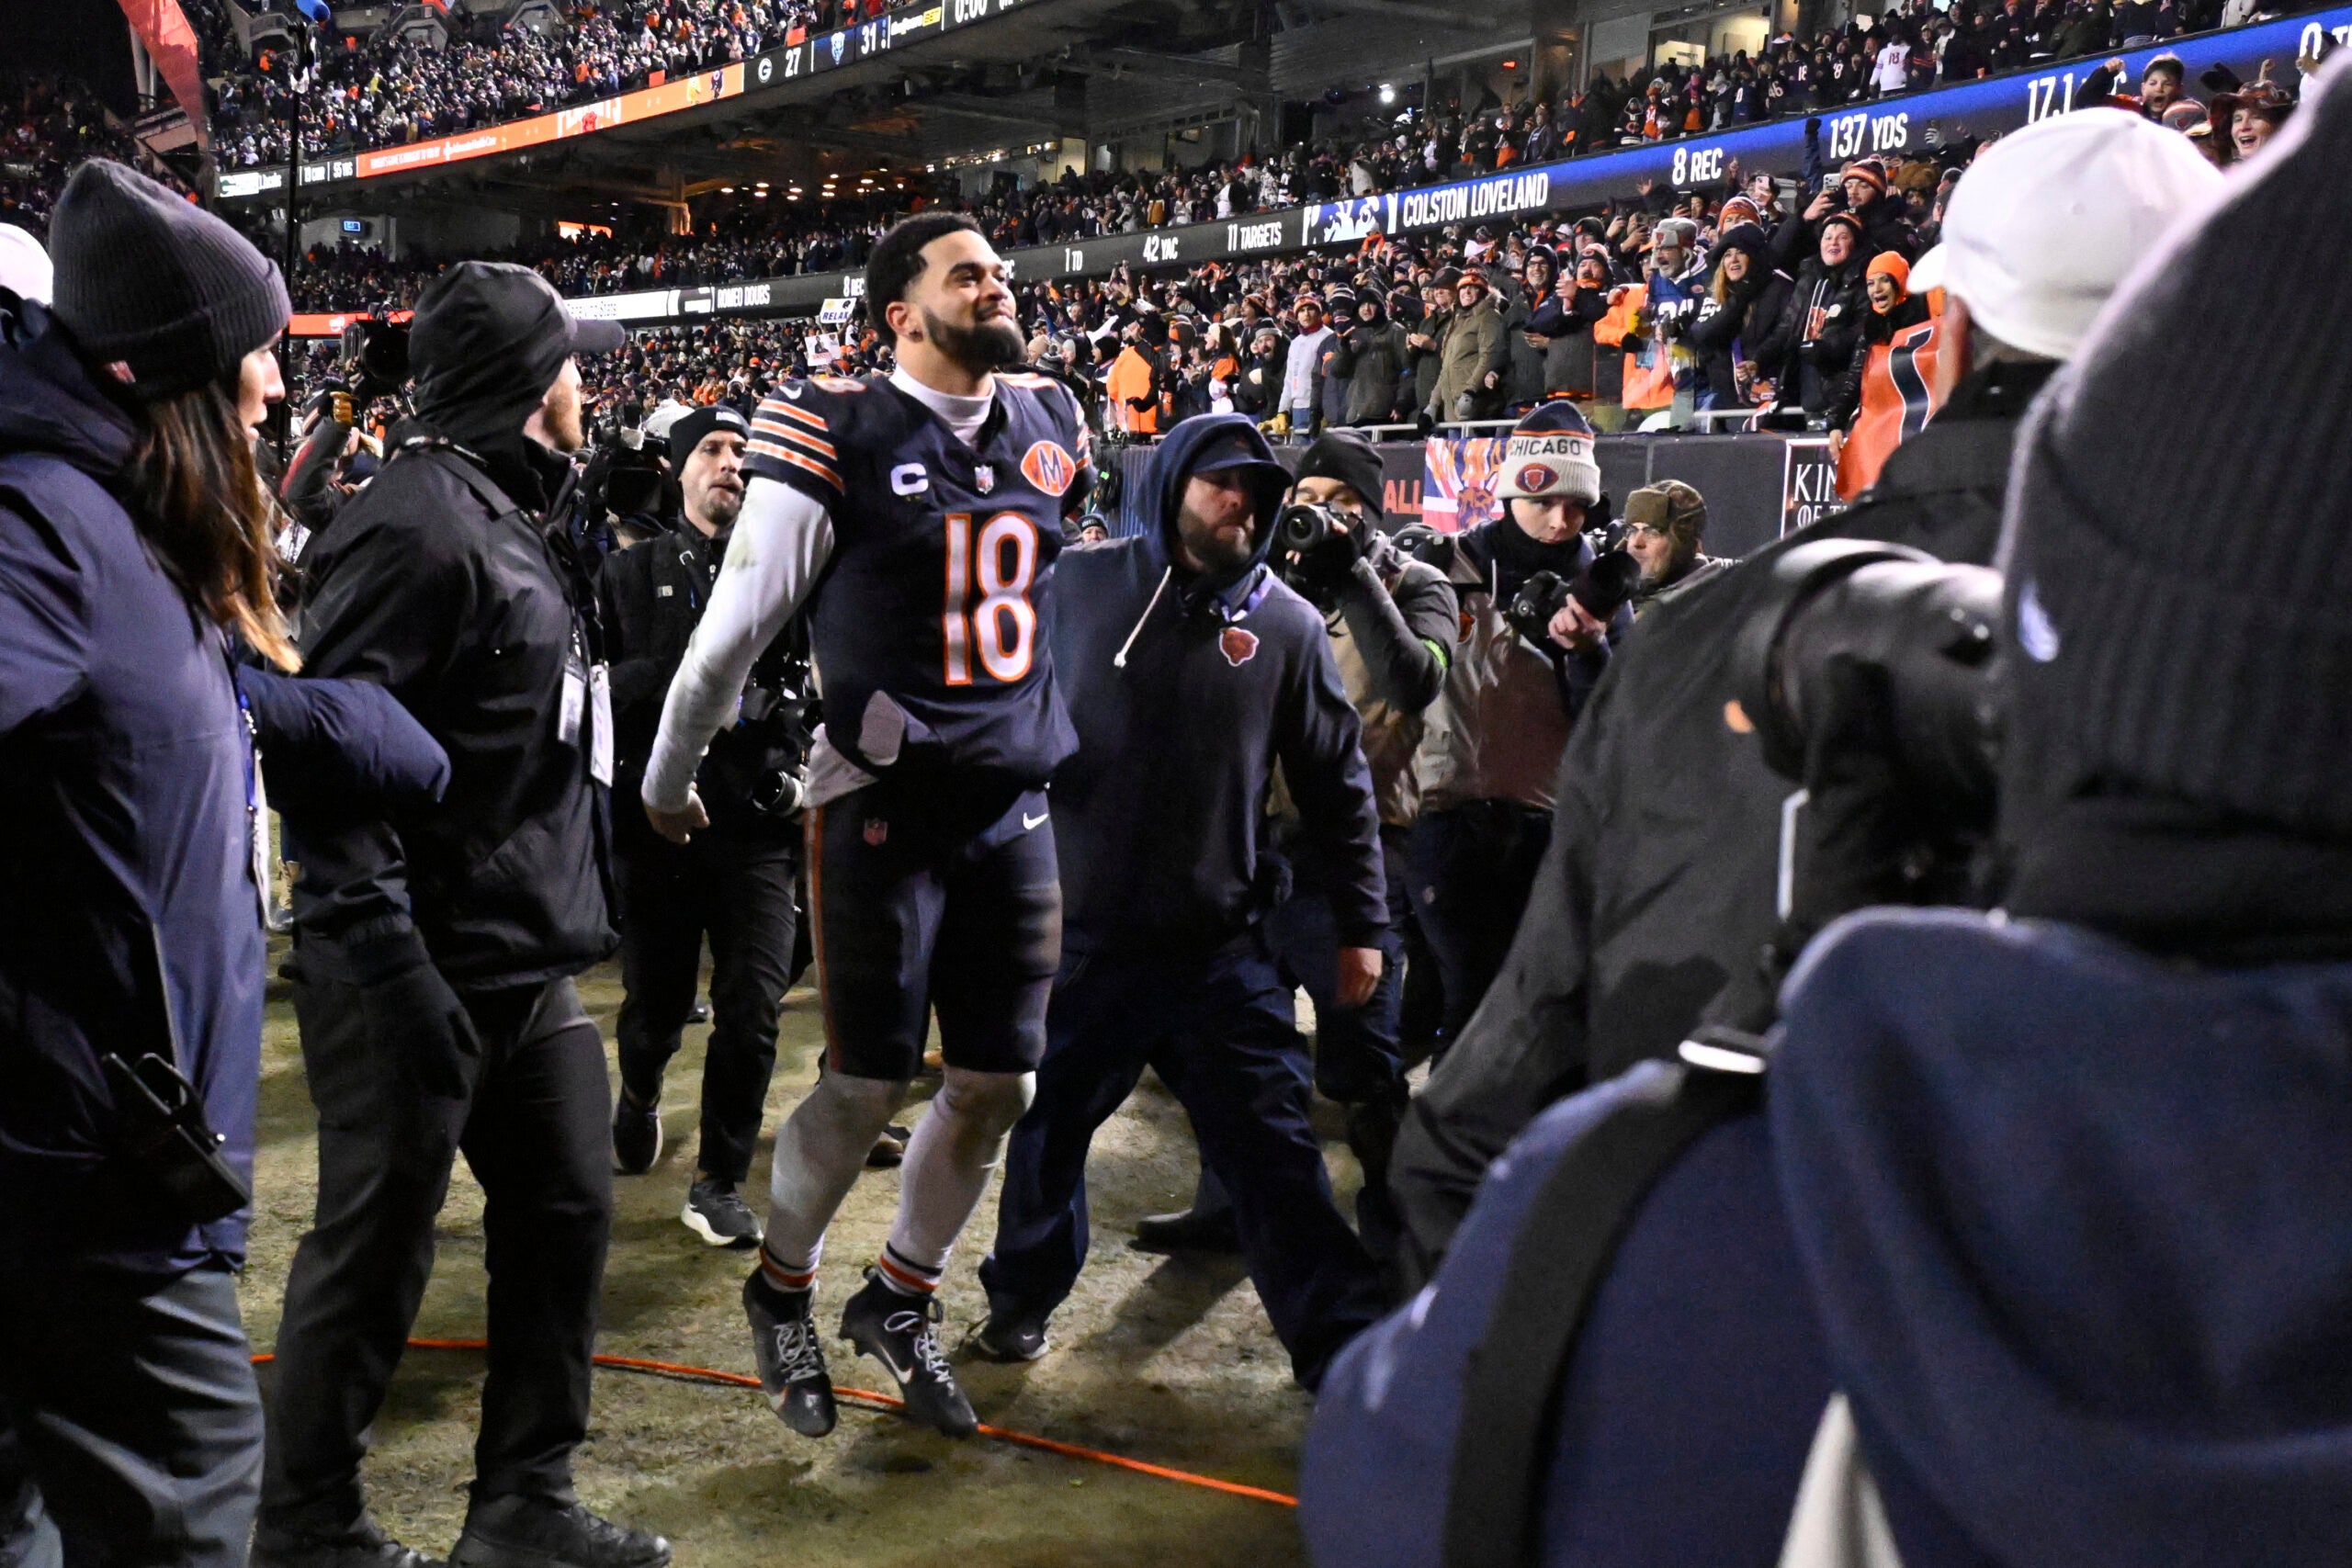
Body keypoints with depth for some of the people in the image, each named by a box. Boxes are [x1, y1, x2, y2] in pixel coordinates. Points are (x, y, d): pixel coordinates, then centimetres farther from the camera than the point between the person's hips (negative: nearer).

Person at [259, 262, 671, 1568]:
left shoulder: (509, 519, 15)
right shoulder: (418, 522, -17)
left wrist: (574, 912, 20)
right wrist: (393, 963, -25)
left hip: (528, 967, 10)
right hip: (420, 971, -10)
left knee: (567, 1211, 14)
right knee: (376, 1254, 4)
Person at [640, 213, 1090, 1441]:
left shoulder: (1049, 423, 9)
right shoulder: (840, 433, -9)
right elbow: (739, 618, -4)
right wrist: (668, 776, 3)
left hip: (1016, 806, 6)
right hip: (881, 803, -5)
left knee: (999, 1082, 7)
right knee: (869, 1083, 0)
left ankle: (900, 1299, 30)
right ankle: (782, 1290, 27)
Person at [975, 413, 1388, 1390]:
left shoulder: (1286, 624, 1)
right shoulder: (1079, 587, -1)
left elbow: (1337, 786, 7)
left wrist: (1361, 925, 6)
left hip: (1220, 947, 0)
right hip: (1076, 935, 0)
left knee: (1274, 1153, -1)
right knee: (1049, 1134, 15)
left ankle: (1342, 1346, 9)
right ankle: (1022, 1298, 38)